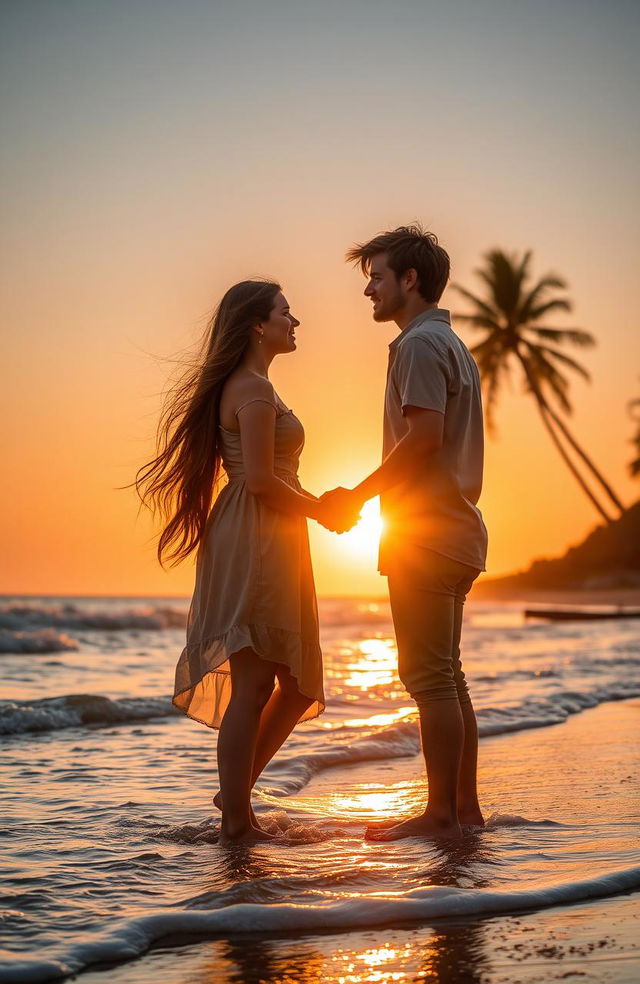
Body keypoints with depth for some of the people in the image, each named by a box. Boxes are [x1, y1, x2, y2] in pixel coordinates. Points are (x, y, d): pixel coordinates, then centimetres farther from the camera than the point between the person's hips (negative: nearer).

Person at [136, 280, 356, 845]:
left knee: (300, 683, 13)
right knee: (252, 685, -5)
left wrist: (320, 504, 10)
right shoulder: (254, 388, -10)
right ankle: (236, 821, 2)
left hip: (270, 547, 10)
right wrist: (321, 512, -6)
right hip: (255, 544, -10)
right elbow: (259, 480, -18)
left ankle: (236, 792, 20)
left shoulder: (247, 387, 21)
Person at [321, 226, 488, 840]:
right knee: (447, 675, 12)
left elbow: (423, 437, -21)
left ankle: (441, 813, -6)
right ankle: (465, 804, 15)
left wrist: (356, 495, -13)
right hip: (455, 530, 10)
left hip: (425, 534, -10)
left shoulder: (420, 343, -9)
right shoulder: (452, 344, 22)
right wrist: (368, 496, 17)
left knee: (428, 676, -8)